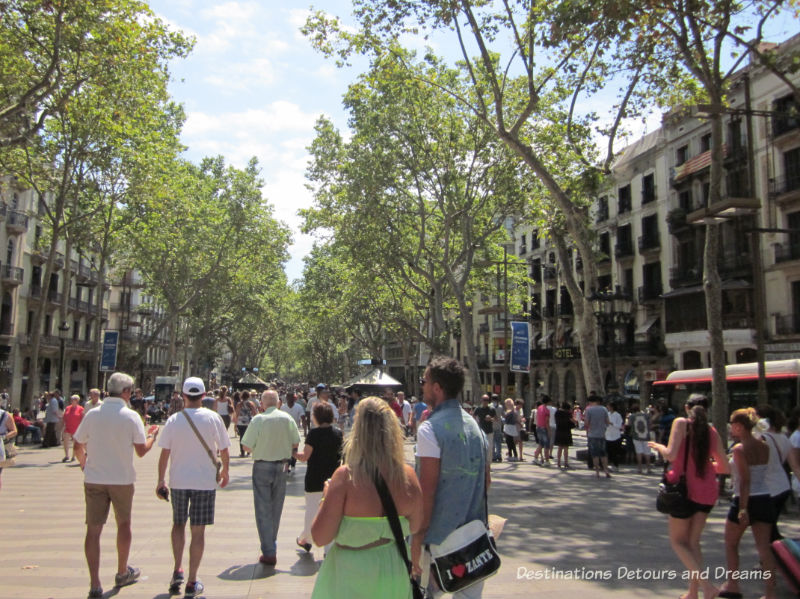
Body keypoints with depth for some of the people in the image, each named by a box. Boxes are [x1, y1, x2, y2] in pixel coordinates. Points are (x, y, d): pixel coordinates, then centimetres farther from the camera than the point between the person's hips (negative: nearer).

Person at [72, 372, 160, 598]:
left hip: (94, 480, 2)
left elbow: (78, 446, 3)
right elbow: (141, 450, -8)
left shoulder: (92, 414, -3)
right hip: (122, 479, -1)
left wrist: (84, 464, 21)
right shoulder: (131, 416, -11)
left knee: (93, 529, 5)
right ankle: (122, 573, 32)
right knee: (123, 524, 17)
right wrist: (153, 435, 10)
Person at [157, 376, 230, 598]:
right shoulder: (213, 418, -7)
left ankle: (177, 571, 18)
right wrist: (225, 471, 16)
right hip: (205, 481, -1)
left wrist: (161, 480, 8)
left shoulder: (173, 420, -5)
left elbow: (164, 453, -3)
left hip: (178, 481, 1)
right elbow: (223, 449, -1)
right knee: (198, 531, 6)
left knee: (178, 524, 22)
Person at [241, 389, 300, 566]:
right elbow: (295, 444, 2)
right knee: (276, 509, 18)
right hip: (281, 467, 4)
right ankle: (272, 545, 33)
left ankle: (269, 553, 4)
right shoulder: (287, 418, -4)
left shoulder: (258, 420, -14)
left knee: (263, 510, 4)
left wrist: (257, 450, 9)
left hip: (262, 467, -3)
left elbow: (246, 446, -11)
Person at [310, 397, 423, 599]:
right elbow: (415, 527, 3)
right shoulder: (408, 475, -11)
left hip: (350, 577, -3)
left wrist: (326, 497, -3)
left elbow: (320, 538, -17)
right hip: (394, 572, 4)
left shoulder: (346, 476, -22)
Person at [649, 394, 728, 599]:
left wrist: (657, 446, 1)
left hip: (686, 488, -5)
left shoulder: (681, 423, -7)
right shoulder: (712, 430, 6)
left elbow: (670, 455, -18)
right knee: (693, 541, 16)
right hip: (708, 491, 5)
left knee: (678, 541, 8)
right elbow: (725, 467, 9)